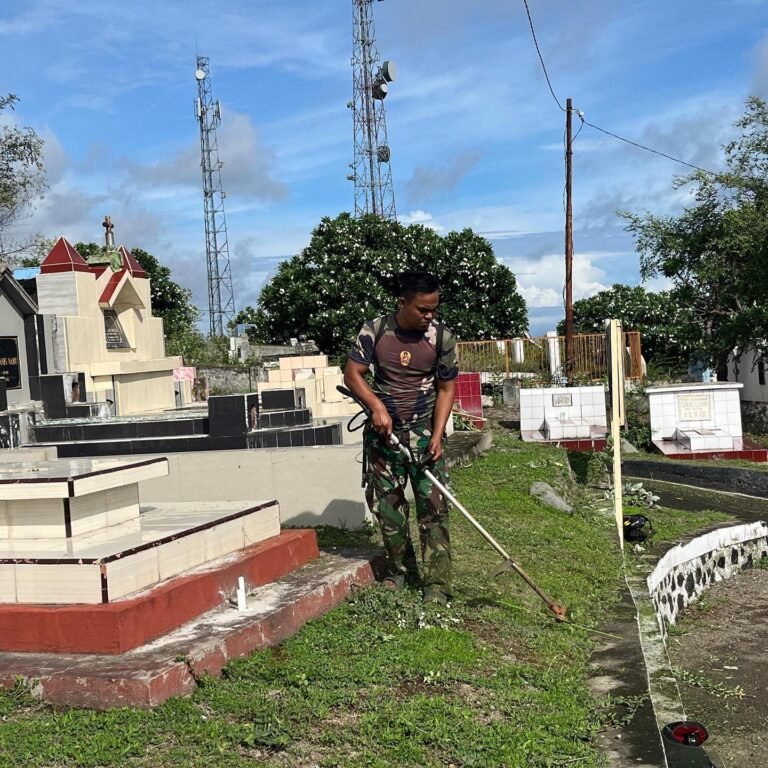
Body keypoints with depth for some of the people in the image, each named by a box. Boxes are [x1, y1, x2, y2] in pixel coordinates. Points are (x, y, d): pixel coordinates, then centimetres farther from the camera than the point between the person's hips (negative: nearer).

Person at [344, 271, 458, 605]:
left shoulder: (442, 337, -9)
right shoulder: (374, 330, -8)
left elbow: (445, 389, -2)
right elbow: (352, 373, -5)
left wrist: (438, 434, -12)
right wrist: (377, 406, -20)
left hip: (424, 431, -1)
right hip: (383, 431, 1)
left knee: (433, 507, -7)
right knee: (386, 504, 6)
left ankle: (437, 585, -4)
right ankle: (399, 570, 24)